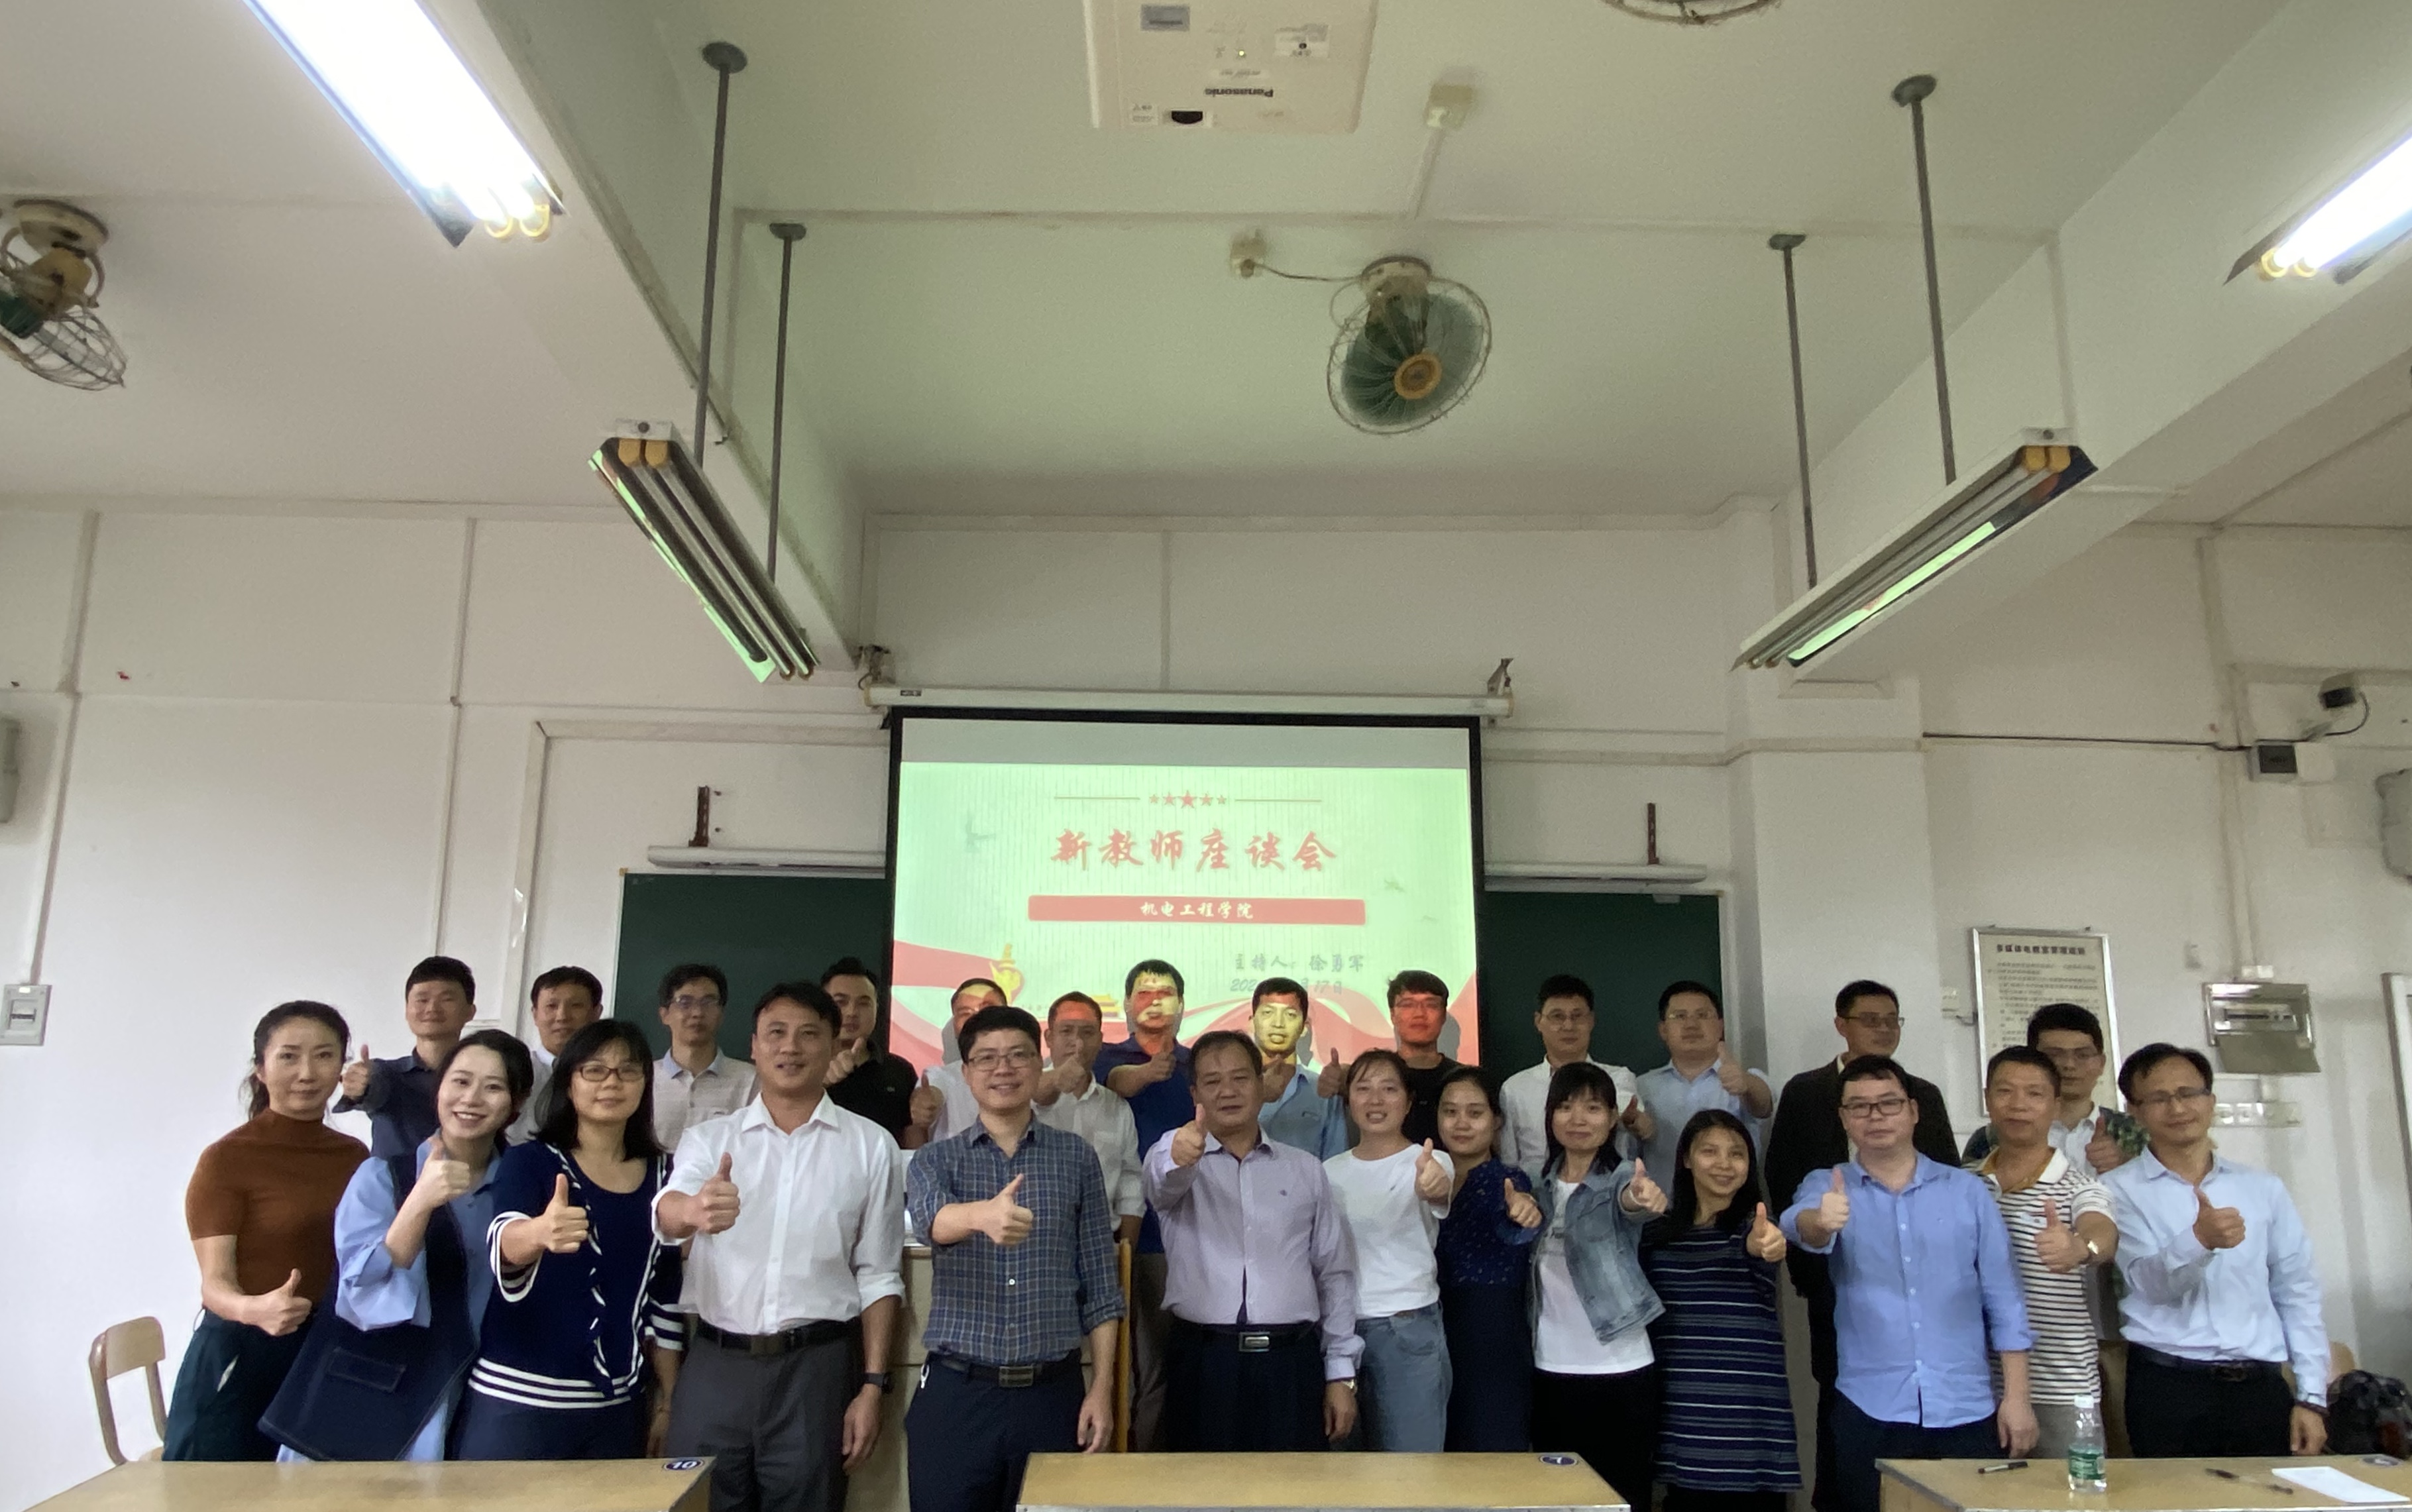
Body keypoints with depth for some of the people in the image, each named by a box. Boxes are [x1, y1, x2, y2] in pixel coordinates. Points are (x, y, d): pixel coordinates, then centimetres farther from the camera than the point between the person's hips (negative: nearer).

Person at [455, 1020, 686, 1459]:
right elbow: (503, 1243, -24)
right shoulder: (529, 1162, -4)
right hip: (515, 1401, -3)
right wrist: (540, 1233, -46)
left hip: (618, 1407, 4)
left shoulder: (662, 1174, 7)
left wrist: (669, 1402, 11)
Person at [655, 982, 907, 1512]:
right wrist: (694, 1210, -38)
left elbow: (878, 1275, 4)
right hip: (714, 1365, 1)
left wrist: (873, 1384, -2)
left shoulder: (870, 1145, 3)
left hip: (816, 1368, -1)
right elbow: (665, 1216, -15)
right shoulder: (708, 1138, 5)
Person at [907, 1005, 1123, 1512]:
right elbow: (933, 1217, -21)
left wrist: (1102, 1387, -3)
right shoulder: (936, 1159, 3)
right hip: (956, 1394, 0)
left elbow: (1100, 1282, 5)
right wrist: (982, 1214, -43)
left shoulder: (1076, 1157, 4)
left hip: (1052, 1392, 0)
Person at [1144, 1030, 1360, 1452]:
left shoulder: (1306, 1171, 12)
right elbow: (1162, 1180, -20)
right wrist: (1177, 1155, -44)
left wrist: (1342, 1373, 7)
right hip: (1203, 1364, -1)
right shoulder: (1175, 1161, 5)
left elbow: (1335, 1274, 13)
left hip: (1292, 1364, 2)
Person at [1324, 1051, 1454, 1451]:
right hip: (1342, 1326, 4)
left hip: (1409, 1329, -4)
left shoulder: (1430, 1163, -5)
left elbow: (1436, 1192, -29)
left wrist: (1434, 1186, -52)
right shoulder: (1330, 1171, 8)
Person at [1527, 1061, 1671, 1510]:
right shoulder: (1541, 1185, 6)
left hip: (1620, 1371, -4)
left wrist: (1642, 1199, -54)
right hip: (1551, 1370, 4)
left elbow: (1628, 1199, -33)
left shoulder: (1621, 1179, -8)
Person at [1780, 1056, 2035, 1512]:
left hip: (1965, 1411, 1)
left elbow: (2003, 1300, 7)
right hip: (1869, 1413, -1)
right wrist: (1820, 1221, -44)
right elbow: (1799, 1225, -21)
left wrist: (2016, 1396, 2)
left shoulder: (1967, 1191, 6)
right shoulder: (1826, 1187, 2)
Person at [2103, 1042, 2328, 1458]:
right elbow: (2151, 1283, -11)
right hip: (2169, 1390, -3)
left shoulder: (2264, 1188, 11)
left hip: (2261, 1388, 3)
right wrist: (2200, 1240, -30)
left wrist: (2312, 1397, 7)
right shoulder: (2120, 1189, 0)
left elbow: (2298, 1295, 13)